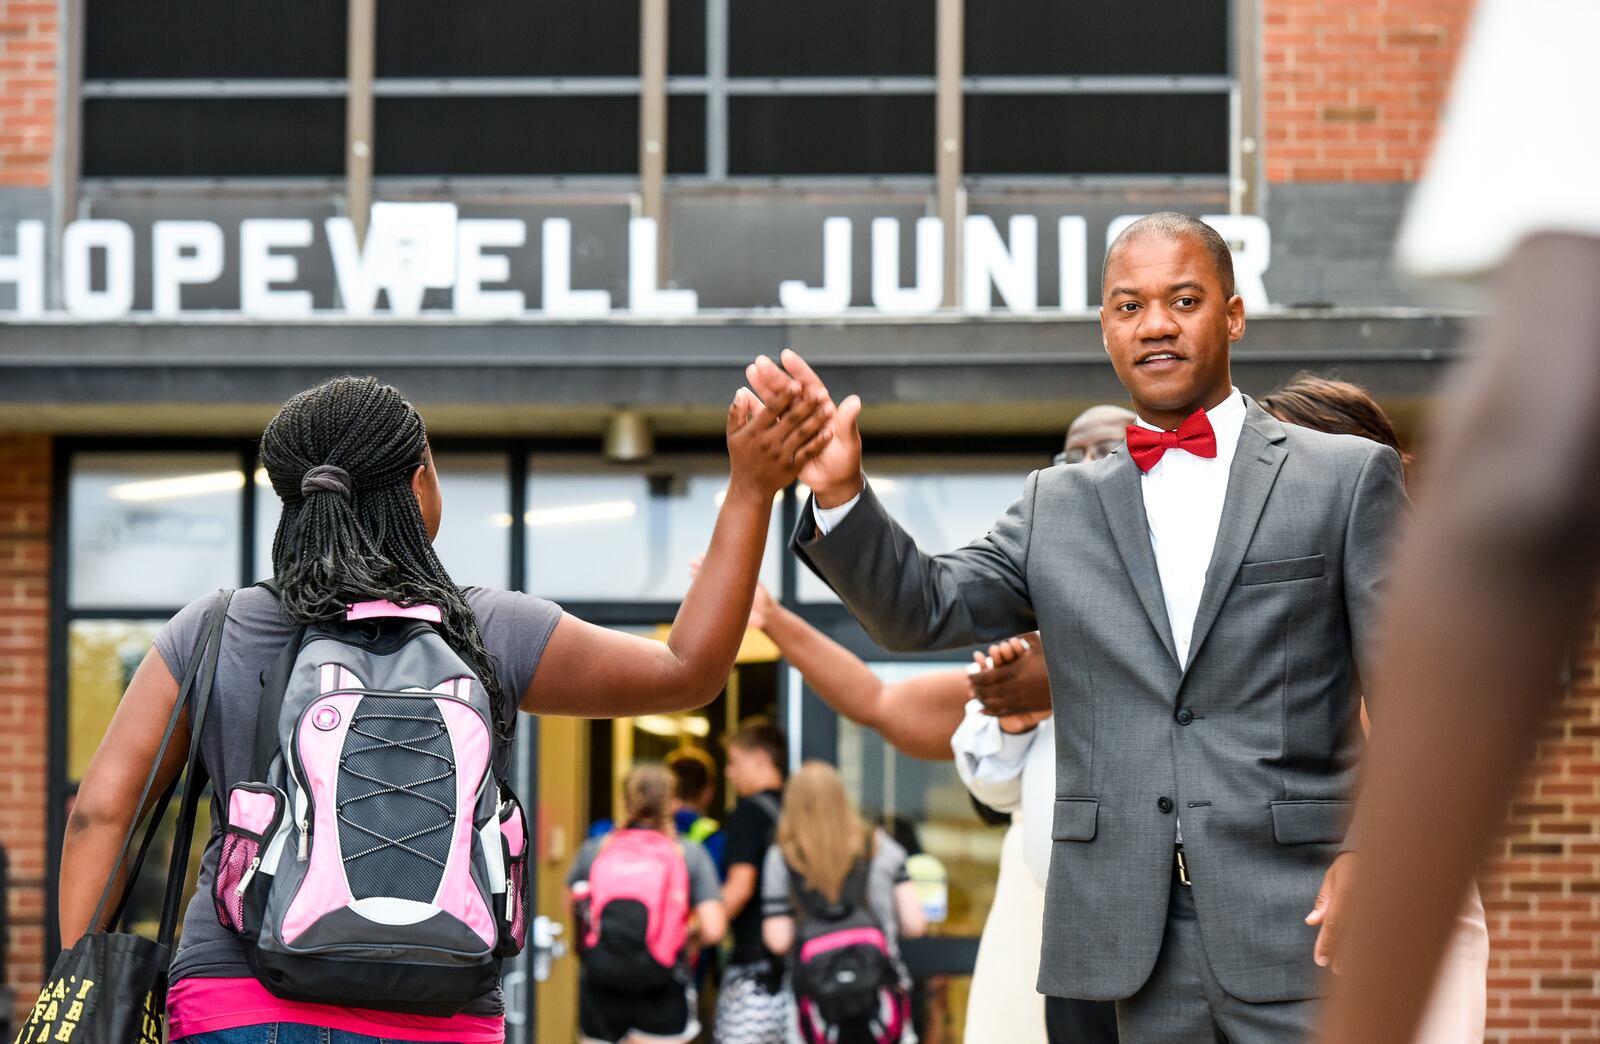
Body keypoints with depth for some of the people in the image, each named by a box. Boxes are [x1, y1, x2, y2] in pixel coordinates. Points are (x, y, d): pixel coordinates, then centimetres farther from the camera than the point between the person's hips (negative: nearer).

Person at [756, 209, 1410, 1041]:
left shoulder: (1347, 478, 5)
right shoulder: (1058, 507, 15)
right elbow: (925, 609, 6)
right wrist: (839, 494, -12)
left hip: (1297, 914, -3)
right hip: (1140, 937, 3)